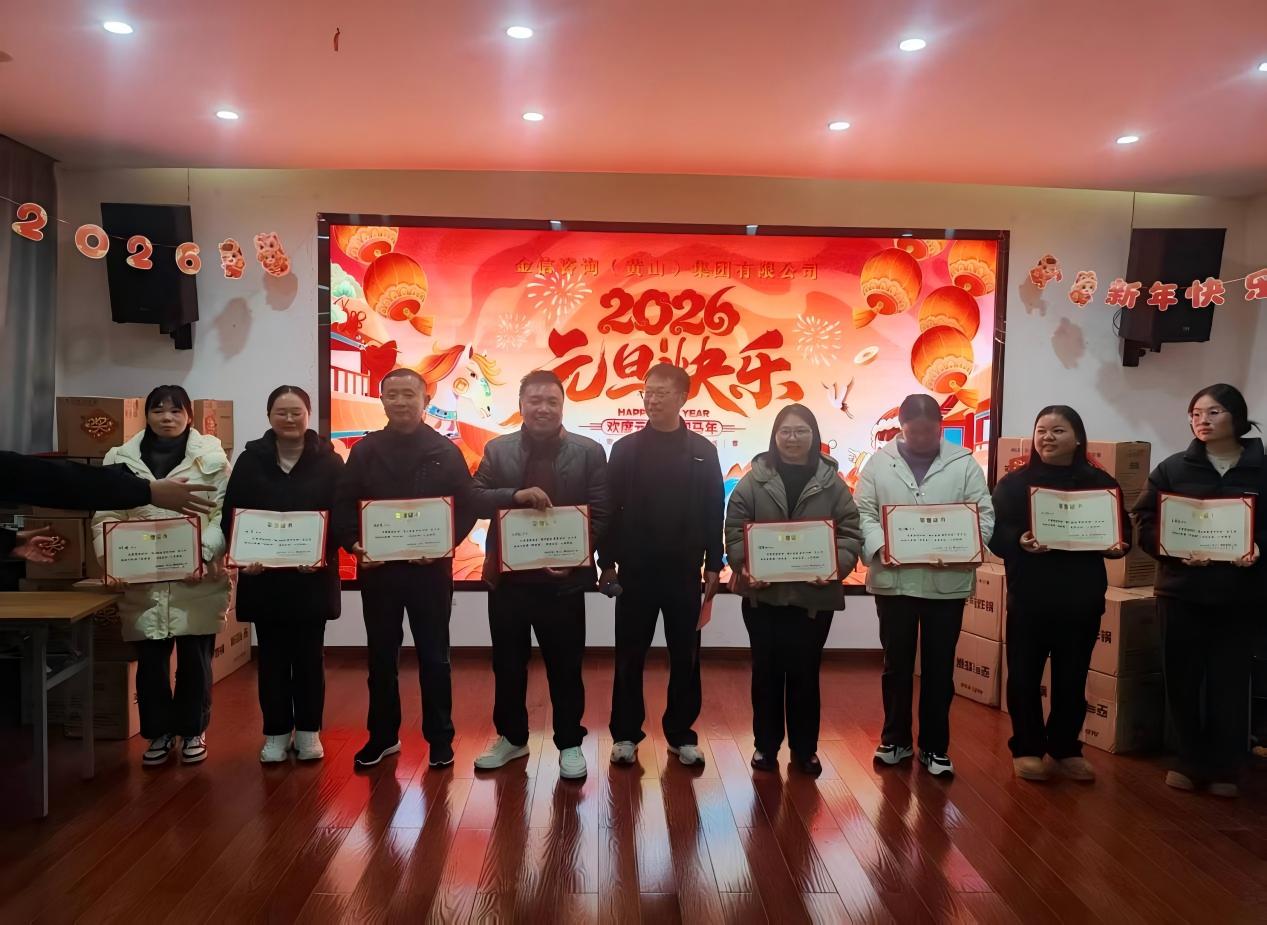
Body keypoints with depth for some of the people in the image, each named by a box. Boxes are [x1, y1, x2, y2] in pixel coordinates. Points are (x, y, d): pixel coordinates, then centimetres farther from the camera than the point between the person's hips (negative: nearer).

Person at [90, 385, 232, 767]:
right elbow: (105, 516, 4)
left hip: (197, 581, -1)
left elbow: (223, 514, -4)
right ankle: (159, 732, 26)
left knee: (194, 658, 8)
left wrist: (204, 555, -16)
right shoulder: (121, 459, 6)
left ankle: (193, 730, 26)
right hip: (142, 582, 2)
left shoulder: (211, 457, -1)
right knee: (150, 660, 8)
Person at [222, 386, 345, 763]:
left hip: (313, 576, -1)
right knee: (272, 657, 9)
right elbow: (231, 516, 0)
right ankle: (276, 732, 21)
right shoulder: (251, 460, 2)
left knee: (309, 656, 7)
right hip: (263, 576, 1)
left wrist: (323, 554, -18)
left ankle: (308, 731, 20)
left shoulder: (329, 461, -1)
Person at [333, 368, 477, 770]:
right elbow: (343, 506, 4)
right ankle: (382, 735, 26)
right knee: (380, 656, 12)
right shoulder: (365, 450, 6)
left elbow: (467, 509, -1)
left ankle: (439, 738, 19)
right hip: (377, 569, 2)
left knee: (433, 656, 7)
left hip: (430, 568, -2)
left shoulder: (445, 451, 1)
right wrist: (354, 545, -12)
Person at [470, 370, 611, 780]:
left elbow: (601, 514, -4)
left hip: (564, 577, -2)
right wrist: (516, 495, -19)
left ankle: (570, 743, 23)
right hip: (508, 576, 2)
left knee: (565, 666, 7)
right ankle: (511, 737, 32)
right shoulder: (497, 449, 6)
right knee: (508, 664, 14)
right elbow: (474, 498, -3)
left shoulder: (589, 452, 0)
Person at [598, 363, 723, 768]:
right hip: (635, 570, 0)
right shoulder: (626, 448, 2)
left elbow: (714, 512, 3)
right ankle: (626, 734, 19)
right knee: (630, 657, 7)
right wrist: (607, 562, -3)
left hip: (684, 572, 1)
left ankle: (681, 734, 21)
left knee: (685, 657, 8)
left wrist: (713, 565, 0)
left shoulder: (703, 451, 3)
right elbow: (609, 508, 1)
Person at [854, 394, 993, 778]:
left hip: (948, 581, 0)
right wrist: (878, 547, -19)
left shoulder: (964, 463, 2)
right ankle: (895, 739, 28)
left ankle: (935, 746, 23)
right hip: (894, 579, 1)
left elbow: (984, 515, -1)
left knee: (939, 668, 10)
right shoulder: (879, 462, 3)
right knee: (896, 664, 12)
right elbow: (862, 513, -1)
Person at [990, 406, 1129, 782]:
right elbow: (995, 533, -5)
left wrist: (1117, 546, -13)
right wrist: (1019, 542, -25)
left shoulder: (1101, 483, 5)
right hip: (1028, 598, -1)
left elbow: (1124, 530, 9)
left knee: (1072, 678, 11)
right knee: (1024, 676, 4)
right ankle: (1026, 749, 19)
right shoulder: (1014, 483, 0)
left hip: (1082, 599, 2)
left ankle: (1066, 748, 27)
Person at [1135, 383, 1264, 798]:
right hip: (1181, 591, 1)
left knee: (1230, 681, 6)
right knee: (1182, 679, 6)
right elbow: (1146, 523, 0)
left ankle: (1225, 768, 21)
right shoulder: (1172, 469, 2)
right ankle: (1191, 762, 22)